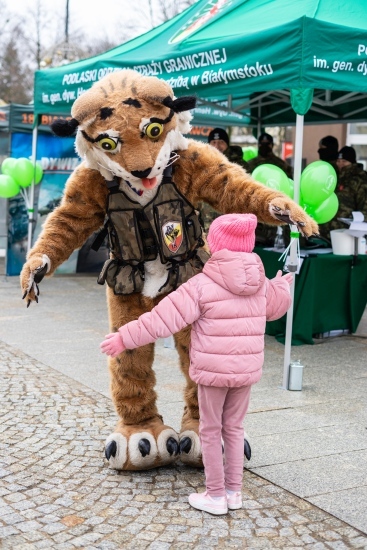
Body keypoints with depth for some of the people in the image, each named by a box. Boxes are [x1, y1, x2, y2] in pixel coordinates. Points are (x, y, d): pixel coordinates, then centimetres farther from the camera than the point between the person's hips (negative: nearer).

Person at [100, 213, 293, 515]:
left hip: (212, 371, -5)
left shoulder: (202, 285, -16)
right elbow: (275, 308, 23)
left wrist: (126, 337, -11)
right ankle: (234, 491, 25)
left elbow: (164, 319, -18)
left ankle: (215, 495, 16)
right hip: (247, 369, 5)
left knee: (211, 431, 9)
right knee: (234, 428, 19)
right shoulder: (261, 284, 2)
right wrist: (282, 286, 45)